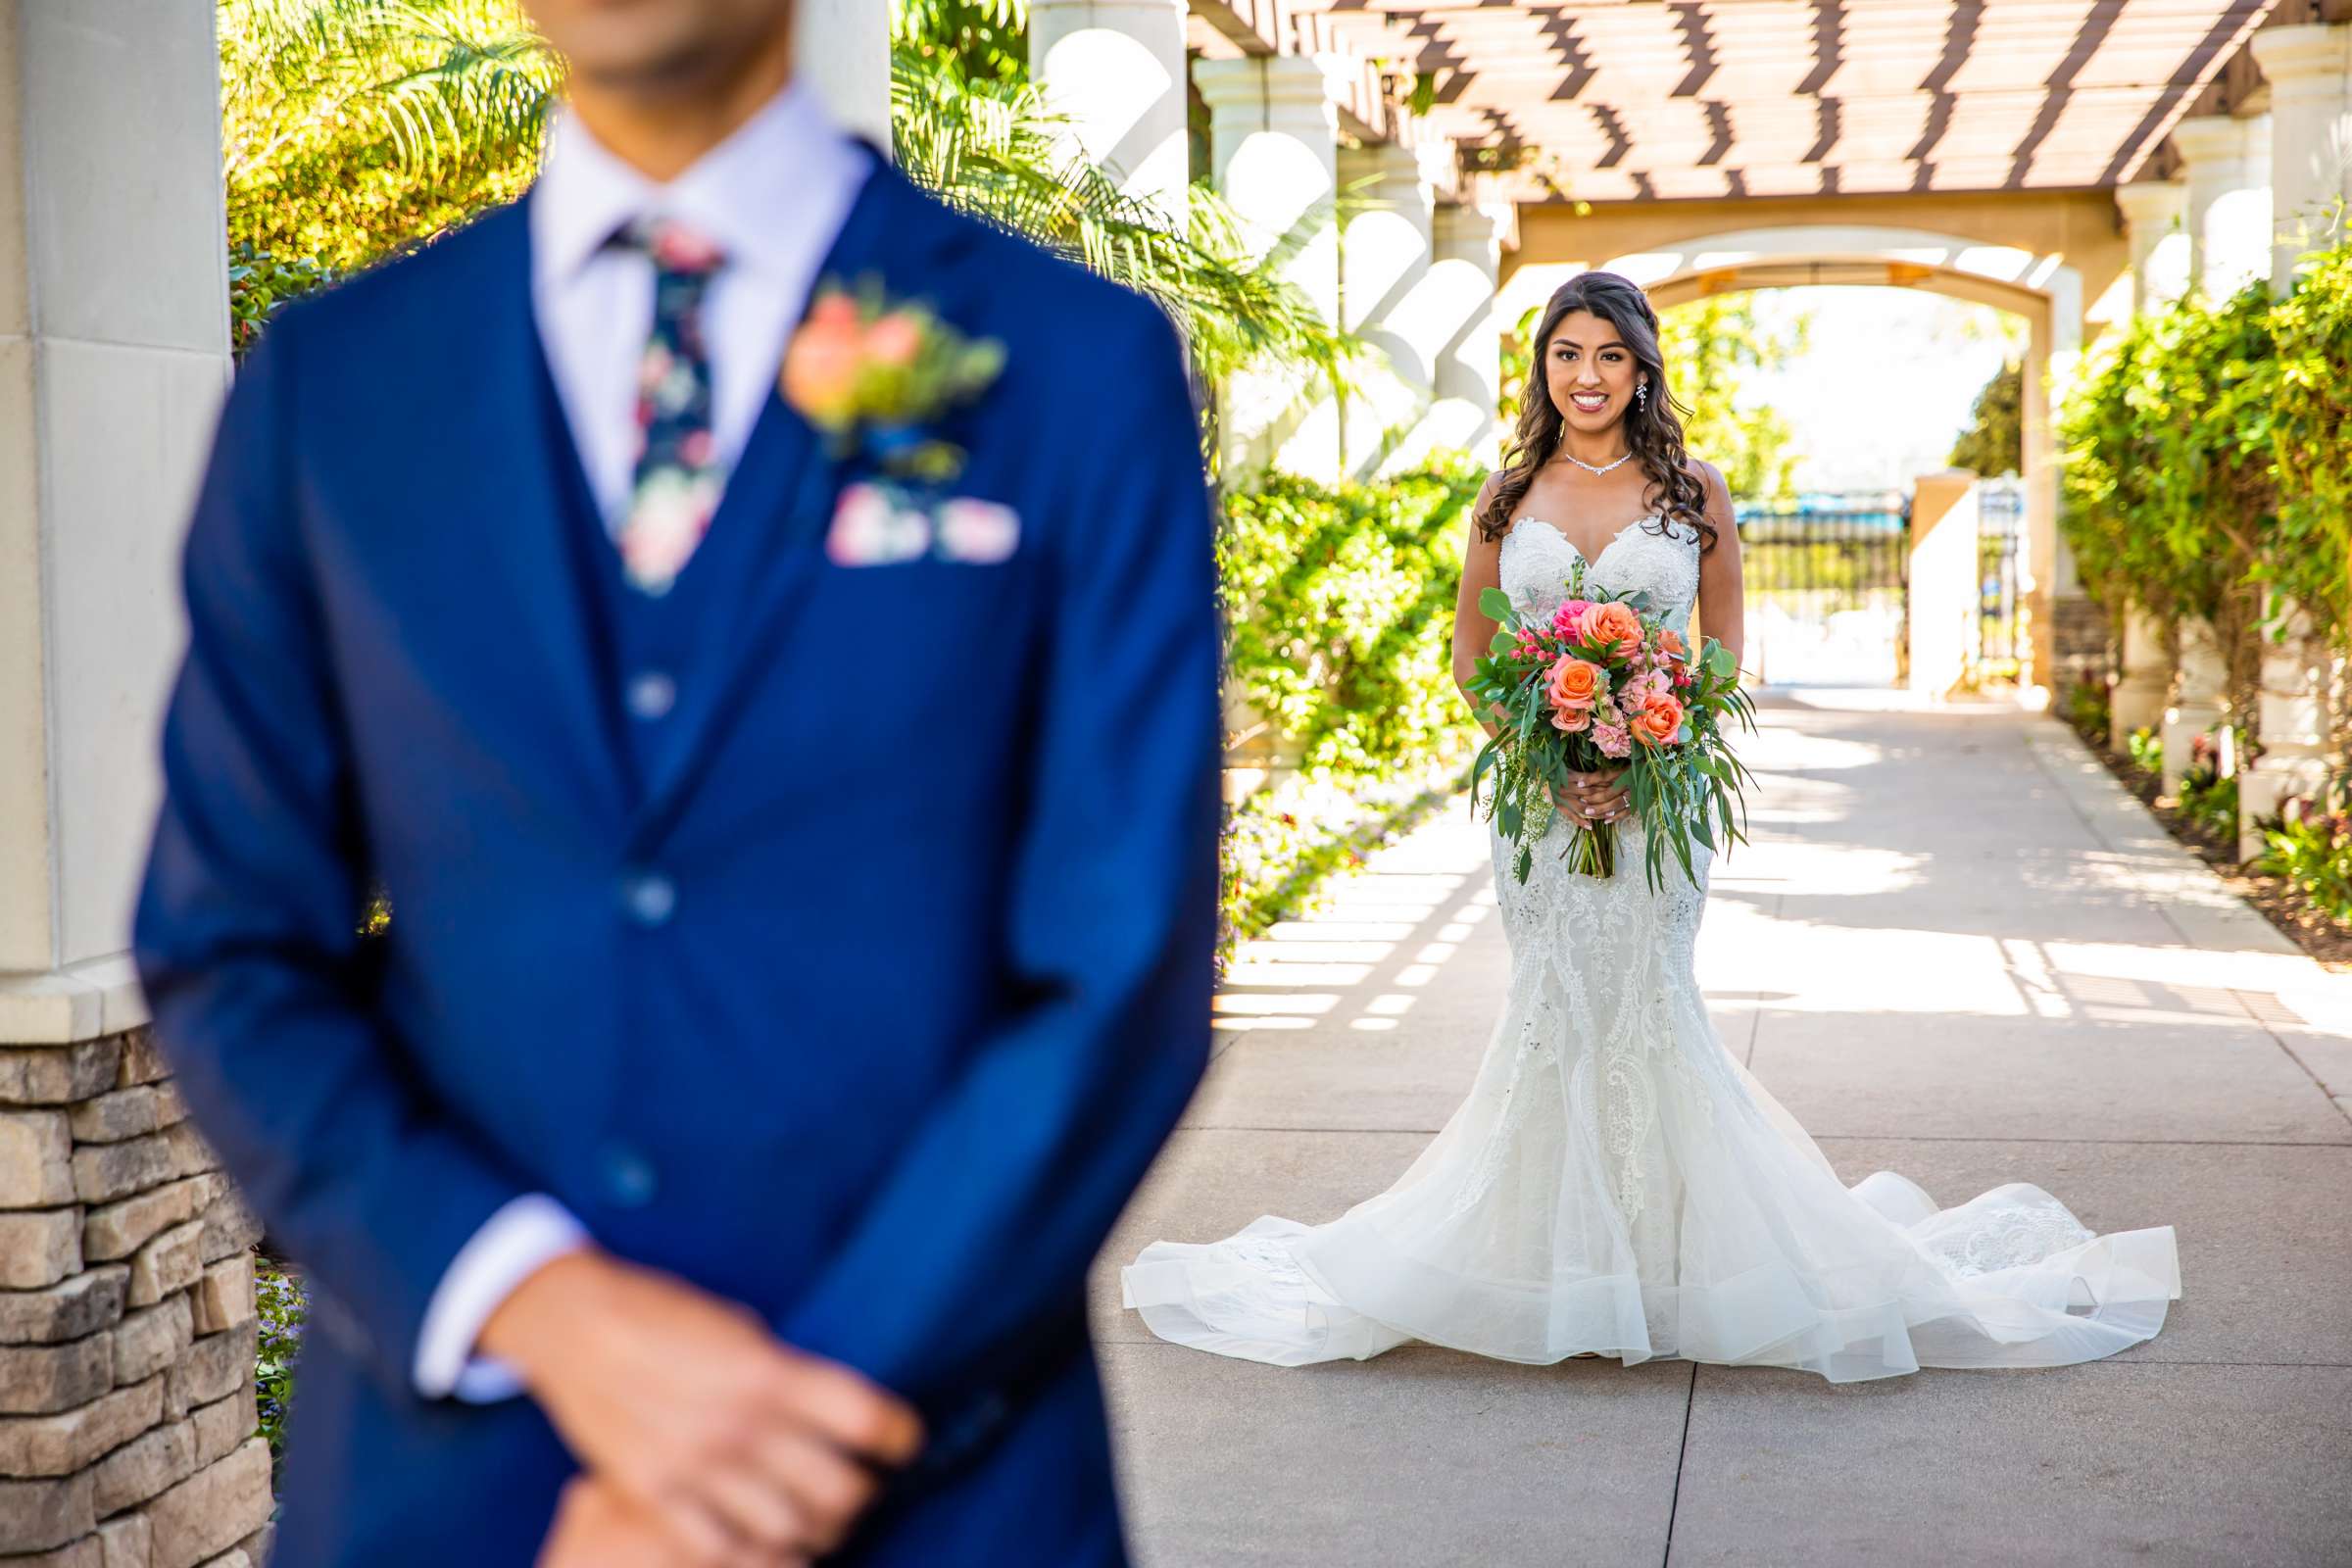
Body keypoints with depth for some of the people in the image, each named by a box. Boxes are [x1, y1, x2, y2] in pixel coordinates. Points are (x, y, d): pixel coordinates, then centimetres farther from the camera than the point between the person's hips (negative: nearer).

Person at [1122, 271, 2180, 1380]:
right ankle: (1561, 1256, 13)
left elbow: (1725, 649, 5)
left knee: (1645, 1003, -4)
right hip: (1537, 791, 2)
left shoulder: (1693, 490, 3)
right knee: (1554, 1010, 2)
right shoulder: (1510, 495, 7)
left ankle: (1670, 1255, 10)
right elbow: (1470, 645, 10)